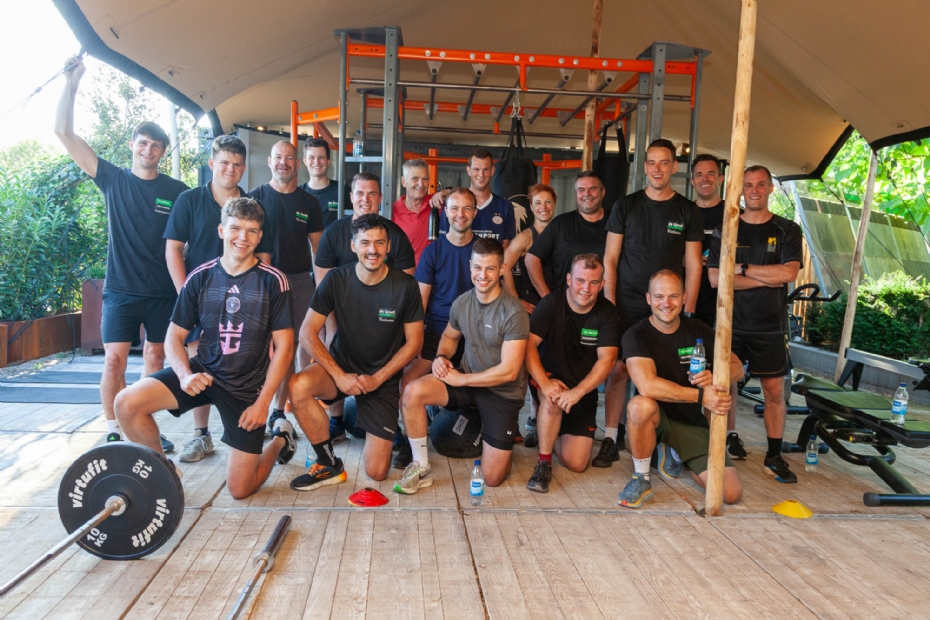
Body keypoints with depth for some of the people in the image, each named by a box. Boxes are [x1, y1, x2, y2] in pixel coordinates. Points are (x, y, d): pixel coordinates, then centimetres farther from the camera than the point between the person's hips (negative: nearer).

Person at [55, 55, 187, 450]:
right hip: (121, 288, -1)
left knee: (155, 357, 7)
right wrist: (72, 82, -6)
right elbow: (64, 133, -1)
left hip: (163, 290, 1)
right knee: (114, 358, -7)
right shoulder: (112, 179, 3)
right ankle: (114, 434, 4)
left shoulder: (176, 191, 2)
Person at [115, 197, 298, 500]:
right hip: (204, 371, 3)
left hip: (248, 386, -3)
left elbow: (284, 346, -8)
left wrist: (263, 401, -12)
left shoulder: (273, 281, -9)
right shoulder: (201, 277, -2)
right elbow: (174, 336, 2)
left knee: (240, 489, -2)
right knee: (127, 404, -21)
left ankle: (280, 438, 29)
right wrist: (184, 375, -18)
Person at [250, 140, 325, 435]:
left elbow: (317, 247, 11)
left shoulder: (309, 202, 11)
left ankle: (278, 411, 13)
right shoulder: (256, 197, 4)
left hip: (301, 280, 3)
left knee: (301, 344, 2)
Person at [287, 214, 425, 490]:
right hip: (342, 366, 2)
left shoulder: (406, 286, -13)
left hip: (384, 377, -1)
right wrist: (339, 375, -21)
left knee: (377, 472, -7)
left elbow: (414, 342, -6)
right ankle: (329, 465, -11)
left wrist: (378, 378, -15)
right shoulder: (336, 279, -11)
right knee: (298, 386, -33)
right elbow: (308, 333, -12)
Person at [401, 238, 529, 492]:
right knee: (412, 392, -25)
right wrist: (441, 357, -6)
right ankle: (419, 464, -5)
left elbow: (508, 371, -21)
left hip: (503, 392, -4)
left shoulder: (514, 312, -20)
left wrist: (461, 379, -17)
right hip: (466, 380, 4)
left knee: (491, 478, -4)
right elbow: (449, 336, 17)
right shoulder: (462, 303, -3)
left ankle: (503, 441, 30)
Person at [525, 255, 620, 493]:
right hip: (549, 378, -1)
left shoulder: (607, 313, -9)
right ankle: (543, 464, -19)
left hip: (584, 390, 2)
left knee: (577, 464, -7)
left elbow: (607, 360, -19)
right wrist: (545, 383, -34)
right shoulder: (551, 303, -11)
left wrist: (577, 392, -32)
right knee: (553, 398, -38)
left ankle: (556, 434, 27)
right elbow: (528, 344, -20)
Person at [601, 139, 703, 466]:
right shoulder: (625, 206, 4)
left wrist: (687, 311, -2)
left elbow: (693, 265, 5)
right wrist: (610, 305, -4)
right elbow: (610, 259, 3)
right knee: (618, 369, -1)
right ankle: (611, 436, 10)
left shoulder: (687, 211, 4)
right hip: (626, 306, 0)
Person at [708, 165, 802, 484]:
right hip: (730, 323, 0)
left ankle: (774, 456, 14)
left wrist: (743, 269, -9)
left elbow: (789, 273, -11)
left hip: (769, 326, 0)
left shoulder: (787, 230, 5)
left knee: (775, 390, 3)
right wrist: (766, 279, -10)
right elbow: (715, 277, -6)